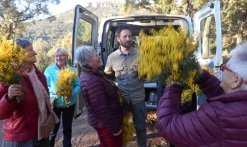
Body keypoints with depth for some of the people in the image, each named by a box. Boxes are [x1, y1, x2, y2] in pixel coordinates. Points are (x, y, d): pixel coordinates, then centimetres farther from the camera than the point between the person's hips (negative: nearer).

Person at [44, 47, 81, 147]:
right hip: (54, 104, -2)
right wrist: (54, 92, -25)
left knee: (67, 127, 18)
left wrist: (72, 93, -23)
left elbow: (78, 85, -4)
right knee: (53, 128, 10)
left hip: (69, 104, 2)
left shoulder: (72, 70, -1)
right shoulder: (49, 70, -5)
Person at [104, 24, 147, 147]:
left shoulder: (139, 54, -4)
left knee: (140, 126, 17)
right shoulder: (112, 57, -3)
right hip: (120, 98, 1)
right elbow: (107, 75, 8)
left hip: (138, 98, 0)